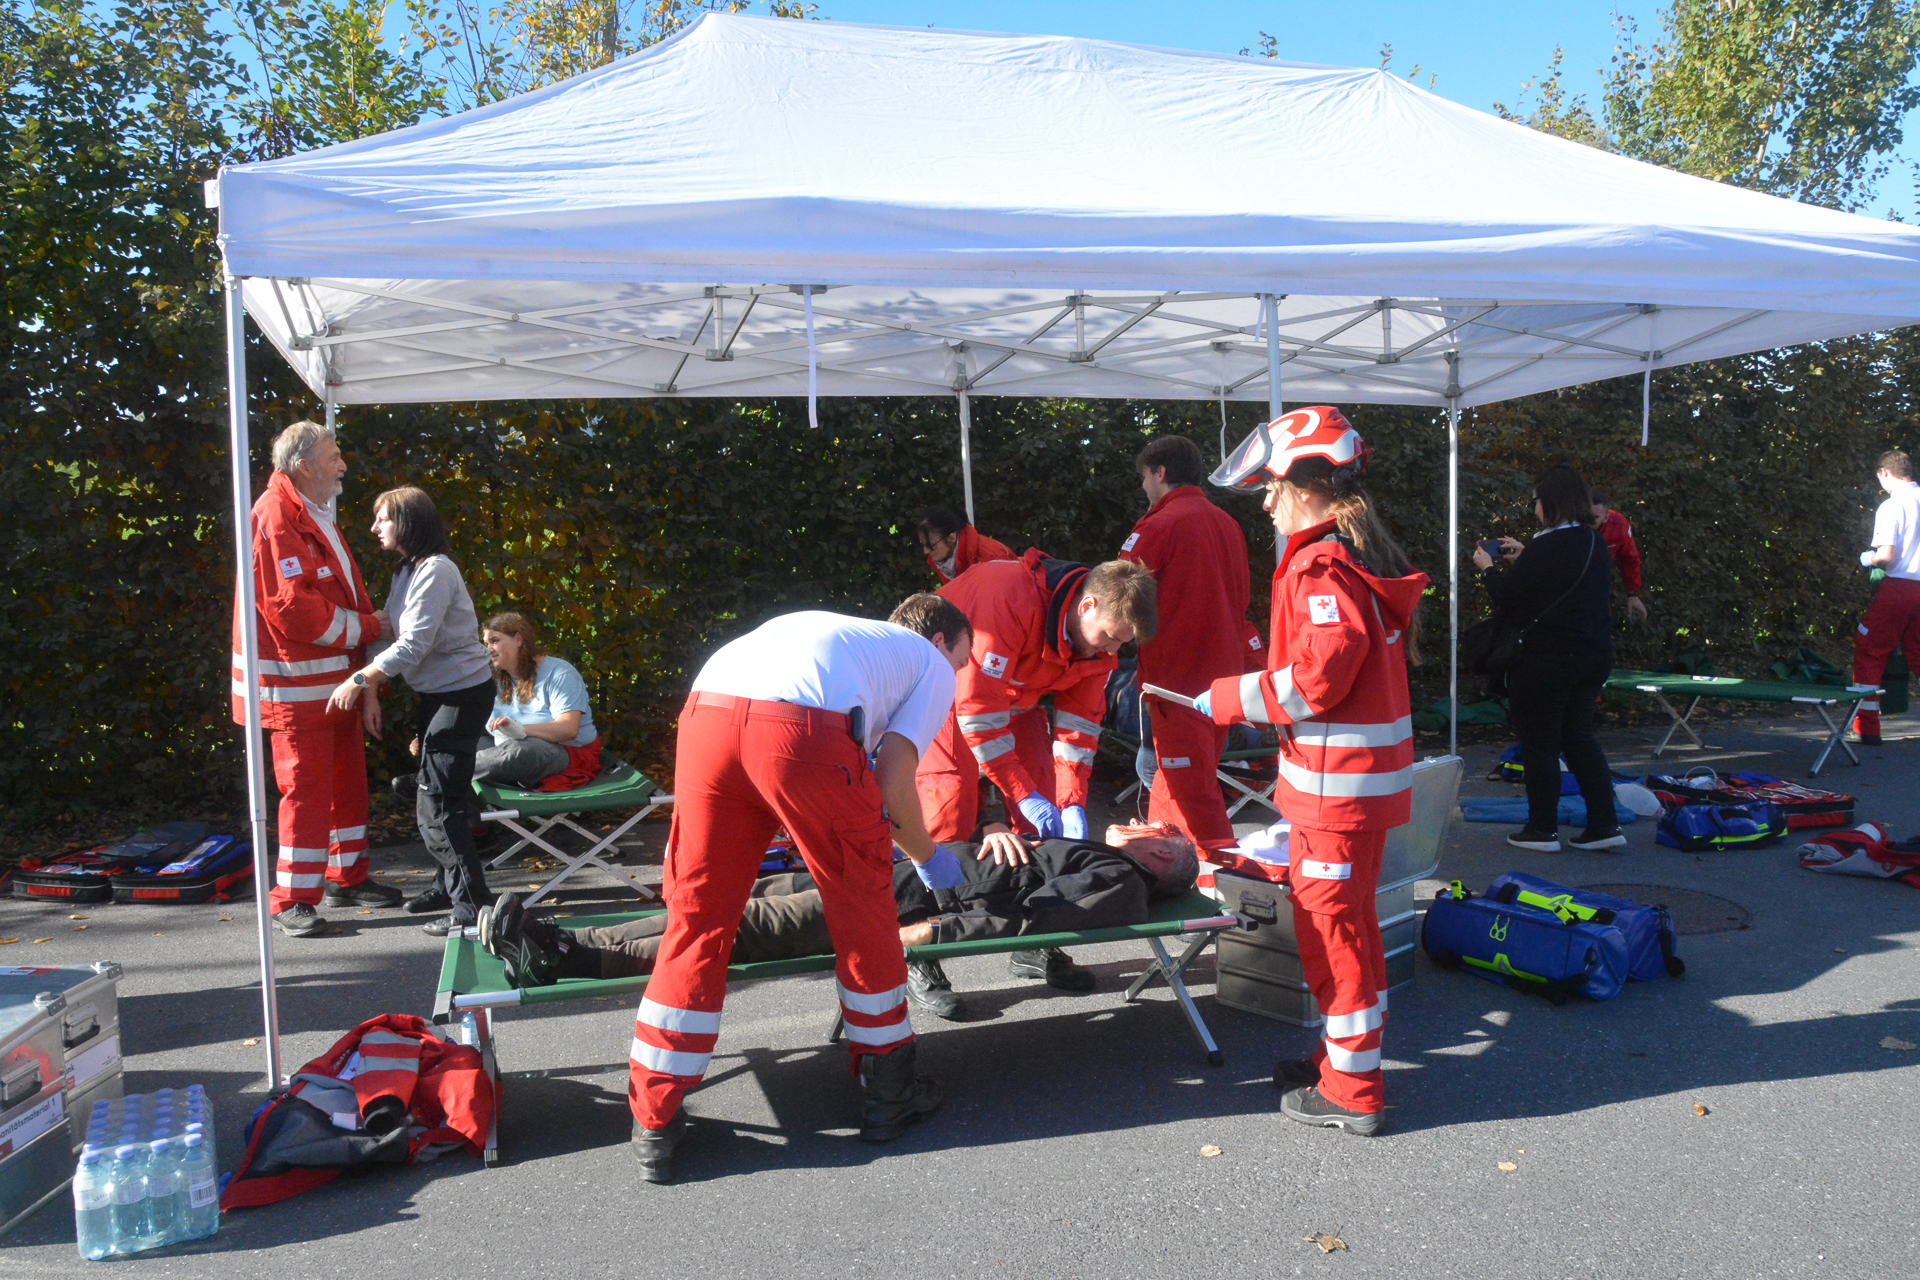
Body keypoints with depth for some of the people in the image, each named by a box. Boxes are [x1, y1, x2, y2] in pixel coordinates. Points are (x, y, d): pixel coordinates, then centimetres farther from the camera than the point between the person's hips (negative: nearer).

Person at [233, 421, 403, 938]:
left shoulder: (318, 515, 19)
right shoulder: (276, 517, -15)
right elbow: (292, 609, -23)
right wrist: (366, 626, -13)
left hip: (336, 678, 10)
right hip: (298, 685, -10)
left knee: (348, 780, 15)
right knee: (306, 786, -6)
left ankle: (348, 878, 28)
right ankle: (292, 900, 3)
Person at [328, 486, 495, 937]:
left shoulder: (436, 570, -18)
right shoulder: (408, 570, 13)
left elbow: (413, 644, -23)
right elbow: (394, 636, 12)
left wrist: (360, 679, -20)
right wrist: (373, 693, 6)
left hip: (462, 693, -10)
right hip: (437, 693, 10)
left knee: (436, 804, -10)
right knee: (430, 795, 16)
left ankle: (471, 908, -5)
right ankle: (449, 885, 30)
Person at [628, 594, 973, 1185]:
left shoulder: (834, 630, 42)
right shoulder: (933, 665, 26)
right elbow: (891, 784, 12)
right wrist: (926, 856, 29)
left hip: (706, 714, 5)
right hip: (801, 731, -5)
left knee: (696, 919, 14)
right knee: (863, 913, 16)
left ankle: (654, 1125, 19)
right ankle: (888, 1092, 30)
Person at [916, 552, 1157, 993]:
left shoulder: (1099, 635, -13)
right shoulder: (1010, 598, -36)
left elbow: (1080, 718, -6)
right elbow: (977, 704, -35)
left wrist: (1071, 802, -16)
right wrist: (1021, 793, -32)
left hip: (1014, 698, 7)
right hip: (948, 691, -7)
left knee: (1047, 808, -1)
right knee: (949, 816, -17)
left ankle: (1034, 944, 10)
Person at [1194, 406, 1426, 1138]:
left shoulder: (1323, 565, -19)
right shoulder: (1362, 556, 13)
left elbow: (1319, 674, -26)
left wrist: (1229, 699, -14)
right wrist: (1267, 702, 14)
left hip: (1338, 782, -10)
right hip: (1356, 773, 10)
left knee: (1334, 925, 0)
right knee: (1339, 919, 20)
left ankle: (1352, 1091, 12)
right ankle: (1347, 1060, 34)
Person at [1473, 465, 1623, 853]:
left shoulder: (1547, 548, -20)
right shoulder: (1596, 544, 7)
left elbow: (1506, 595, -14)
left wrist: (1488, 567, 4)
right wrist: (1522, 556, 20)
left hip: (1547, 658, -8)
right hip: (1593, 654, 8)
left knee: (1539, 743, 4)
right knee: (1579, 737, 17)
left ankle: (1543, 829, 13)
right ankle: (1604, 825, 17)